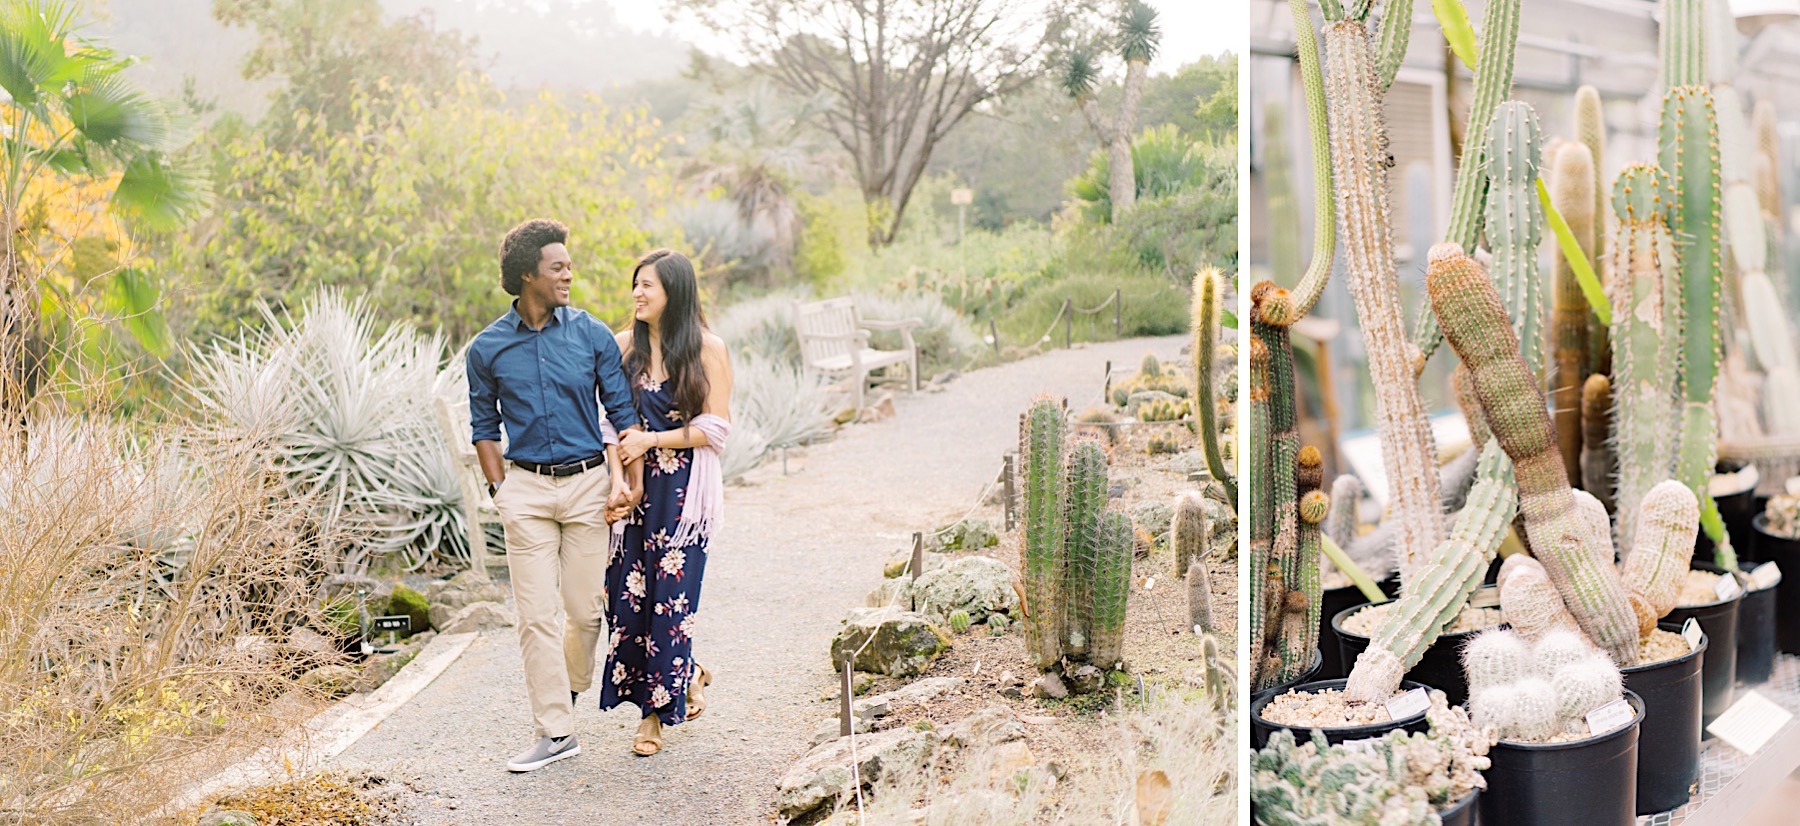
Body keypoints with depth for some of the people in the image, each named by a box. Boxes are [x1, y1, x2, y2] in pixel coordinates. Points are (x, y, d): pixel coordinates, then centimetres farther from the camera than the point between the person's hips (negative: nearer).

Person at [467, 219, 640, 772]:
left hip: (588, 482, 0)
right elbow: (484, 424, 12)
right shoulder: (488, 348, 1)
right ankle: (556, 732, 5)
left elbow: (622, 412, 4)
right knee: (537, 614, -2)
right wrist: (498, 486, 2)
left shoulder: (591, 335, -1)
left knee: (586, 607, 5)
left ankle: (568, 685, 34)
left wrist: (621, 478, -6)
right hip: (527, 486, 0)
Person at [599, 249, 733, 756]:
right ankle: (687, 674, 23)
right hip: (634, 485, 4)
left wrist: (650, 441, -12)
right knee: (629, 590, 0)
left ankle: (655, 710, 12)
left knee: (668, 592, -3)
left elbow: (715, 428, -7)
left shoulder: (707, 349, -4)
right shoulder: (626, 344, 6)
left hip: (683, 490, -4)